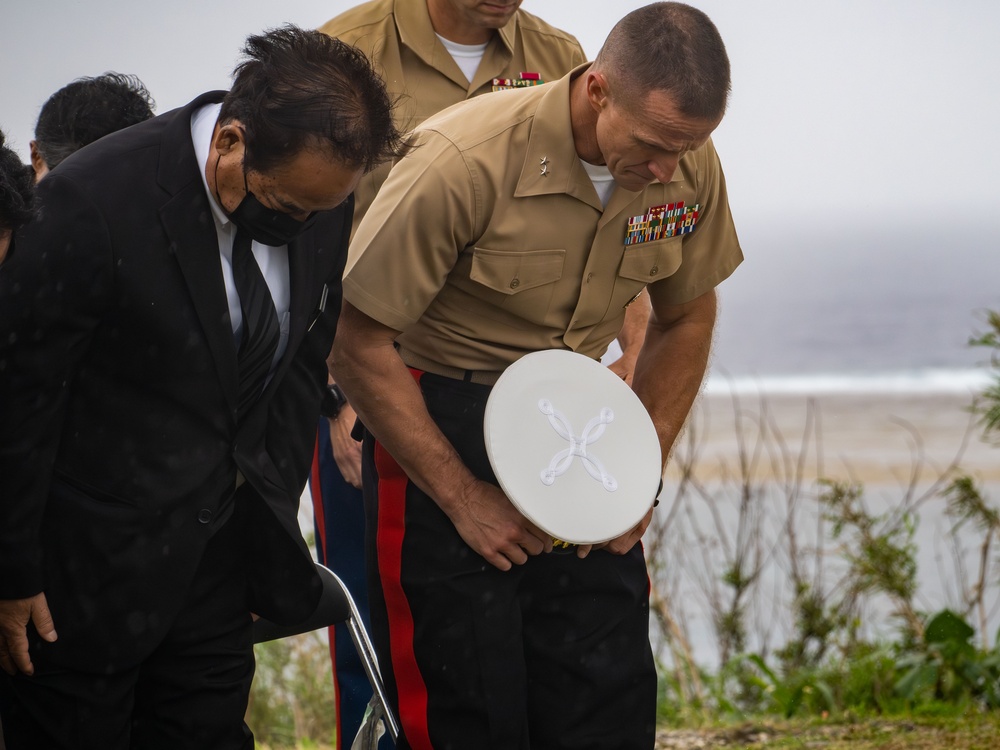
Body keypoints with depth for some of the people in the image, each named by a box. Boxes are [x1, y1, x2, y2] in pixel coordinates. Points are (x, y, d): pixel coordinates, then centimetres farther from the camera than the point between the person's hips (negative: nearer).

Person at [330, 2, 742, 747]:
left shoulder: (690, 167, -9)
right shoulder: (464, 161, -26)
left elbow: (686, 319, 11)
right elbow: (358, 345, -18)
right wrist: (463, 498, -16)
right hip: (438, 420, -5)